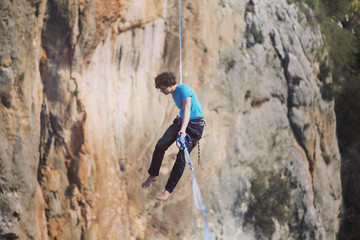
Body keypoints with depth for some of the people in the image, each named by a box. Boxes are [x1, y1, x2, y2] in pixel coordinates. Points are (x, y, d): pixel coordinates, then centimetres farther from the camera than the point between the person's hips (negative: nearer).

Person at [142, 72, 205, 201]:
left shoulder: (183, 89, -19)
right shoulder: (174, 93, 9)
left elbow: (187, 109, -30)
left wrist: (183, 129, -41)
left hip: (194, 125, -8)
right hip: (181, 122, 8)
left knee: (181, 157, -11)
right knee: (160, 146, -7)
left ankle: (168, 190, -3)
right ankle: (153, 175, 14)